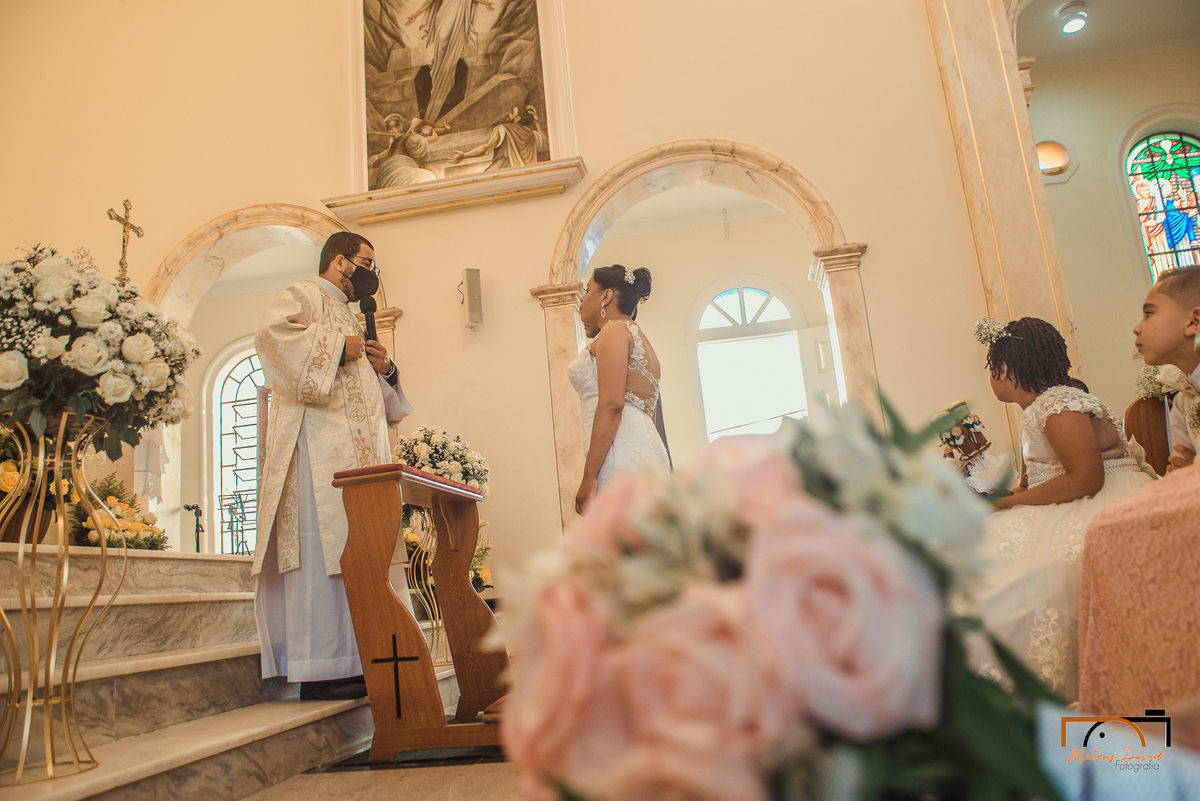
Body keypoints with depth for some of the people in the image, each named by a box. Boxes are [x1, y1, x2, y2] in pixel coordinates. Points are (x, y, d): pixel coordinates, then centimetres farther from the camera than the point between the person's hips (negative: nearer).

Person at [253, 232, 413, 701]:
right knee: (324, 547, -14)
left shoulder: (349, 318, 31)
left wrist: (386, 370, 12)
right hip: (319, 441, -9)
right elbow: (272, 334, -18)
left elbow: (376, 398, 34)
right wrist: (337, 349, -10)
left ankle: (357, 664, 5)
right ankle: (320, 671, -14)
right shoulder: (302, 296, 6)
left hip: (360, 450, 9)